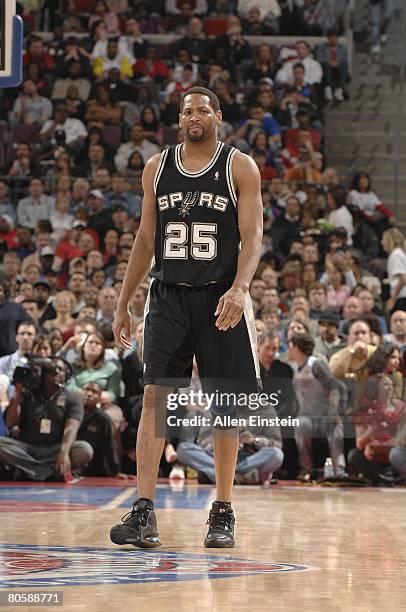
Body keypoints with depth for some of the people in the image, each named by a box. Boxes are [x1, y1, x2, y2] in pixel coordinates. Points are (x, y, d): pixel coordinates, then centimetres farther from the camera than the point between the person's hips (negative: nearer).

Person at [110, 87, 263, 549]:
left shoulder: (240, 167, -1)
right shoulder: (157, 168, 9)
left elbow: (252, 236, -8)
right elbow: (145, 240, 14)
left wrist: (239, 288, -25)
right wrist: (123, 304, 11)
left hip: (220, 299, -2)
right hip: (168, 297, 2)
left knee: (225, 403, 2)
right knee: (154, 397, -8)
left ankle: (223, 512, 12)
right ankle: (143, 511, -9)